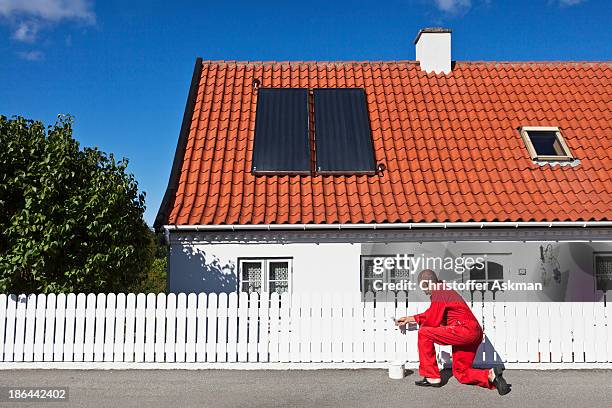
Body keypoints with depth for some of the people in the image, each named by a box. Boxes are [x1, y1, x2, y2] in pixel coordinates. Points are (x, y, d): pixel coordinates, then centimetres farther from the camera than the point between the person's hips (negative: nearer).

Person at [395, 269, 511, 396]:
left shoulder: (438, 293, -10)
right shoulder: (444, 291, 22)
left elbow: (433, 321, -11)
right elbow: (431, 314, 32)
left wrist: (421, 326, 10)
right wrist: (410, 319, 33)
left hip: (464, 329, -11)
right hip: (475, 334, 11)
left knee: (424, 334, -10)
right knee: (461, 373, 20)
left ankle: (432, 377, -5)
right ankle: (491, 375, 0)